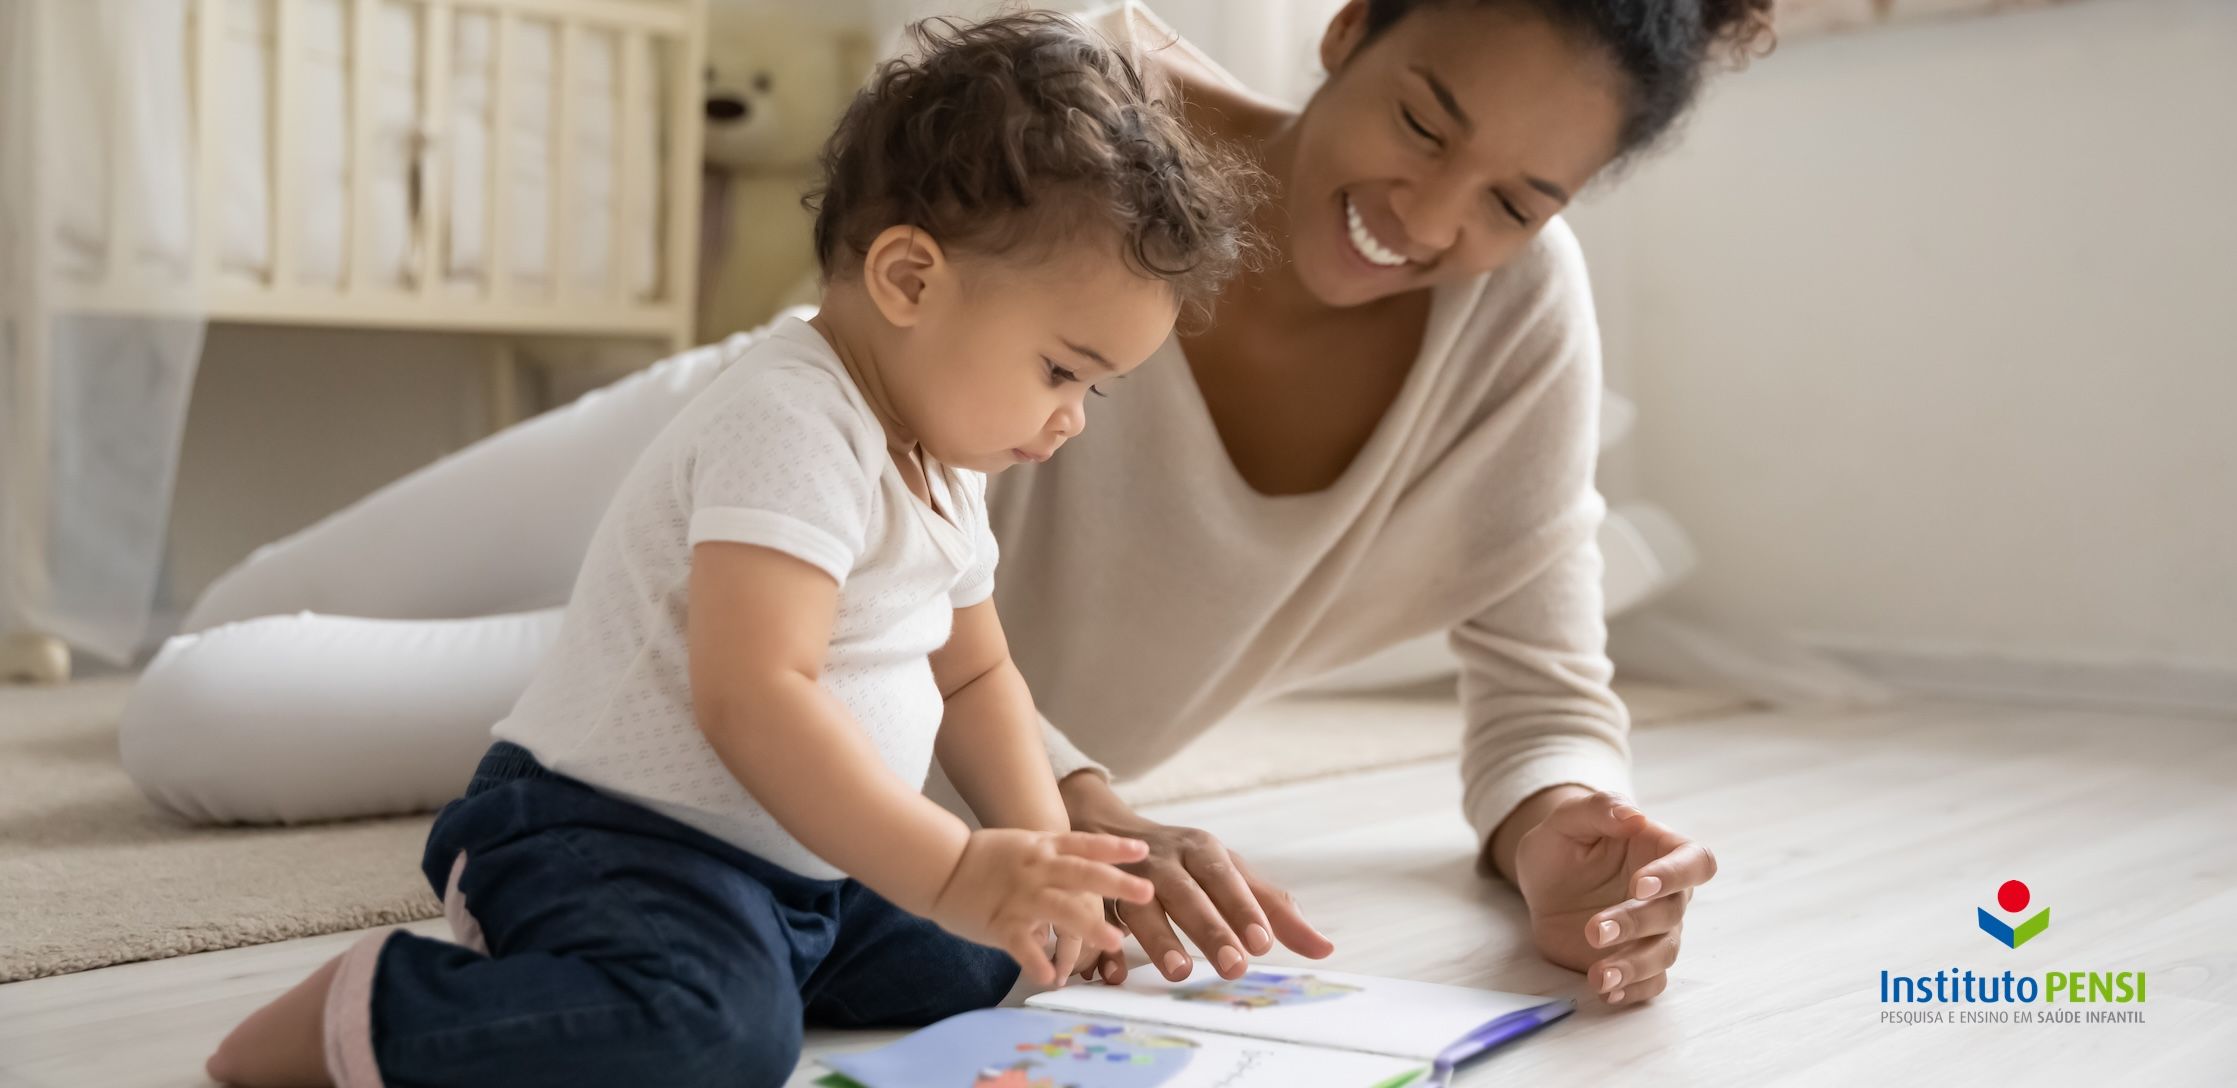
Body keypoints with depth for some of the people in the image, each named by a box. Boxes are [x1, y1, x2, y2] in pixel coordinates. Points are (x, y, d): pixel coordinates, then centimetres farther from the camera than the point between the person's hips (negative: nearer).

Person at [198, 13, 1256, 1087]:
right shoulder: (791, 427, -22)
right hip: (607, 830, -11)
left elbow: (973, 675, 20)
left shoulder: (942, 455, 11)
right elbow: (751, 697, -32)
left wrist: (1043, 857, 6)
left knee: (974, 963, 1)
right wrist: (952, 871, -32)